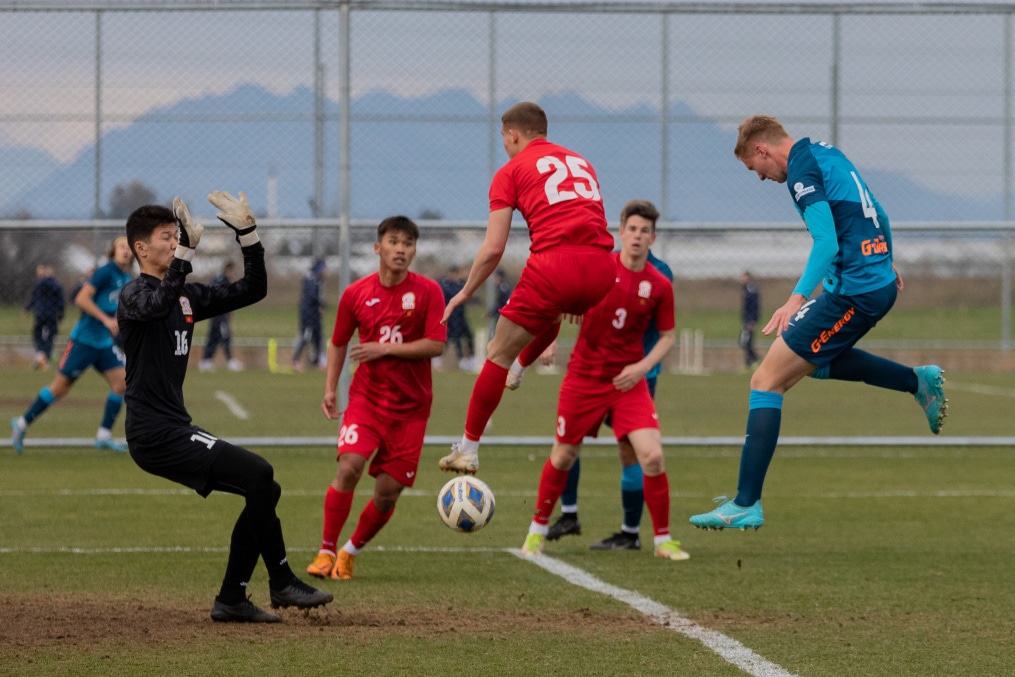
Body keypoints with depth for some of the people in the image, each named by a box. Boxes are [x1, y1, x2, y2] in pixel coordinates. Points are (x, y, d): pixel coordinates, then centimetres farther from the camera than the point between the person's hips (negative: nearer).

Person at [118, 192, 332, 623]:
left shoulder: (187, 296, 17)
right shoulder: (135, 295, -8)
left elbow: (253, 290, 16)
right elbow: (158, 304, -34)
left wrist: (247, 233, 6)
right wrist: (187, 251, -37)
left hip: (176, 432, 9)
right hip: (154, 433, -9)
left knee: (265, 491, 8)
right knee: (258, 474, -19)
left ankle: (231, 600, 10)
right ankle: (282, 583, -10)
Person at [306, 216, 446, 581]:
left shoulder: (428, 291, -6)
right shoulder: (356, 293, -1)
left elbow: (436, 345, -13)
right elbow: (338, 342, 13)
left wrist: (385, 349, -17)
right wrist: (330, 388, 5)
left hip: (410, 406, 0)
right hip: (366, 396, 0)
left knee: (388, 491, -2)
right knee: (349, 466, -21)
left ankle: (350, 551, 22)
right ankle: (326, 551, -9)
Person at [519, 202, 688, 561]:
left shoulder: (659, 285, -5)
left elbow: (668, 335, 4)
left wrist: (642, 367, -10)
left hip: (628, 382, 0)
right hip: (583, 378, 0)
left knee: (652, 455, -15)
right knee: (564, 455, 9)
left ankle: (663, 539, 0)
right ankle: (537, 530, 30)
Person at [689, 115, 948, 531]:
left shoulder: (801, 170, -13)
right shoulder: (825, 153, 15)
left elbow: (827, 242, -24)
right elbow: (872, 214, 26)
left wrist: (797, 298, -30)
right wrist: (883, 259, 35)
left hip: (854, 291, -10)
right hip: (880, 283, 10)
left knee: (766, 382, -7)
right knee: (815, 360, 34)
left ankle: (746, 505, -10)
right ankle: (918, 381, 28)